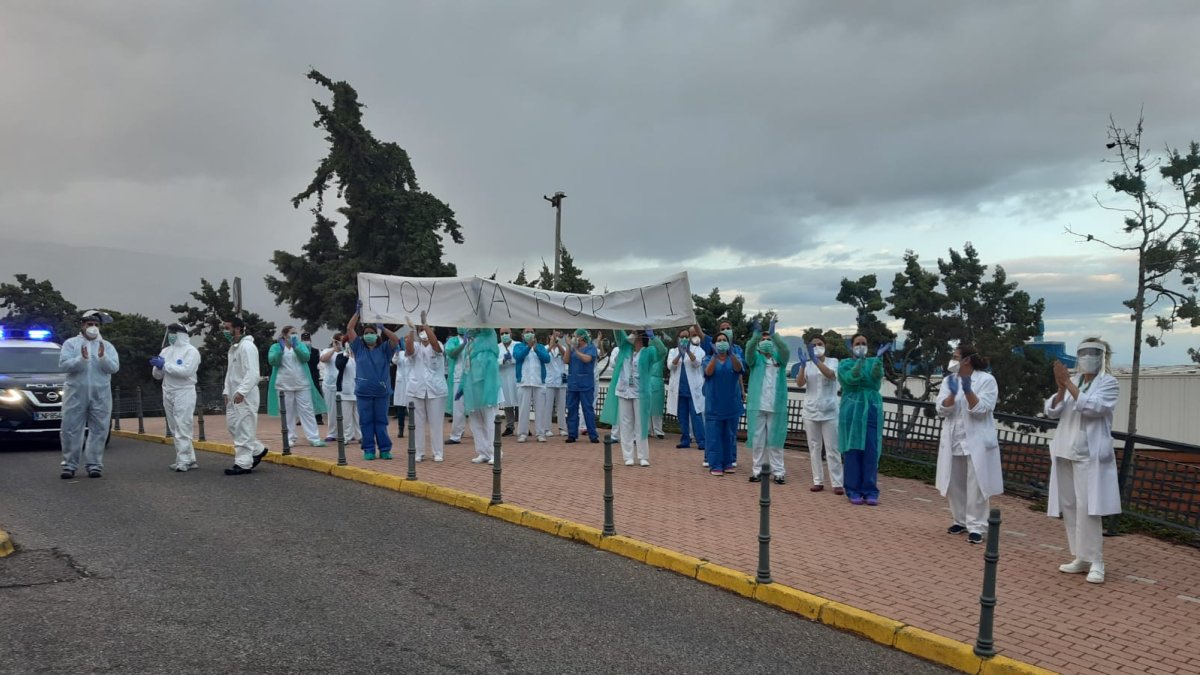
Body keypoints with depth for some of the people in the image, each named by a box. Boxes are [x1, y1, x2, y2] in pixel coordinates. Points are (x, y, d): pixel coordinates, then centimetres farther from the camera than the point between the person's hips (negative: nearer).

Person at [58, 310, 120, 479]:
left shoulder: (107, 346, 11)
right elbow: (63, 365, -7)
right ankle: (69, 465, 7)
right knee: (71, 430, 0)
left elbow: (114, 367, -1)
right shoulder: (71, 343, 7)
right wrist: (82, 359, -21)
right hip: (75, 393, -1)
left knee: (98, 430, 0)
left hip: (101, 394, 1)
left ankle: (94, 464, 5)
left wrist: (103, 357, -18)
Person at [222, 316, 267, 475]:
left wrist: (241, 391, -27)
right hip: (234, 396, 10)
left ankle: (243, 464, -1)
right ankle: (257, 450, 24)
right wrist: (227, 391, 14)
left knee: (243, 429, -6)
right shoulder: (232, 347, 17)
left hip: (245, 396, -10)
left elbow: (252, 373, -22)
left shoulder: (247, 346, -14)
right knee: (233, 426, 13)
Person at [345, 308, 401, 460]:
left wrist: (383, 329, -19)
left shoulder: (384, 349, 4)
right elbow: (349, 329, 3)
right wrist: (358, 311, -2)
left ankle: (385, 449, 9)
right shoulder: (359, 348, 7)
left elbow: (396, 339, -11)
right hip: (363, 392, 1)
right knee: (366, 422, 4)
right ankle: (369, 450, 10)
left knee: (381, 421, 5)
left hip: (382, 392, -1)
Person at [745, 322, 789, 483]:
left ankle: (778, 472, 7)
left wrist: (774, 334, -27)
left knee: (775, 440, 3)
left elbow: (785, 349, -11)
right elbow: (749, 349, -13)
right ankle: (756, 470, 9)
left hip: (776, 406, 1)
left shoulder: (779, 358, 10)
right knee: (757, 439, 2)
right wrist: (756, 335, -32)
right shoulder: (755, 358, 8)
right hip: (757, 405, -1)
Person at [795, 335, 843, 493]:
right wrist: (803, 364, -25)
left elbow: (830, 374, -23)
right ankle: (818, 481, 12)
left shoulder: (832, 361, 0)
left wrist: (816, 360, -35)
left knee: (832, 449, -2)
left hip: (829, 412, -3)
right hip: (811, 412, 3)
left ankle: (837, 483, 0)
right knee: (814, 448, 6)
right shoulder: (807, 365, 6)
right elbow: (799, 383, -10)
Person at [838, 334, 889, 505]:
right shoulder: (844, 364, 5)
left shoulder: (874, 362, 10)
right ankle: (853, 491, 6)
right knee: (852, 451, -1)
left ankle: (870, 491, 4)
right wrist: (860, 360, -32)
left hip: (872, 410, 1)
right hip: (852, 411, -1)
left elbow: (876, 377, -13)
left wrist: (879, 357, -29)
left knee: (871, 451, -1)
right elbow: (851, 378, -17)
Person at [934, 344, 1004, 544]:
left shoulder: (986, 380, -6)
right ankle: (960, 520, 27)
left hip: (976, 442, -5)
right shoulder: (948, 380, 6)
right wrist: (953, 393, -19)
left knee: (975, 486, -3)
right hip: (953, 441, 5)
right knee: (955, 484, 12)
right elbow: (942, 410, -2)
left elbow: (981, 410, -14)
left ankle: (976, 527, 4)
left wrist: (968, 391, -27)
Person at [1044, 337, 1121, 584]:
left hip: (1089, 455, -6)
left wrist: (1068, 383, -18)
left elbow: (1091, 408, -19)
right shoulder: (1072, 381, 12)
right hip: (1065, 452, 6)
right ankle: (1081, 558, 16)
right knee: (1069, 507, 8)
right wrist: (1061, 388, -11)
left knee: (1086, 508, -10)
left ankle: (1096, 562, -4)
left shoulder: (1109, 383, -2)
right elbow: (1051, 412, 5)